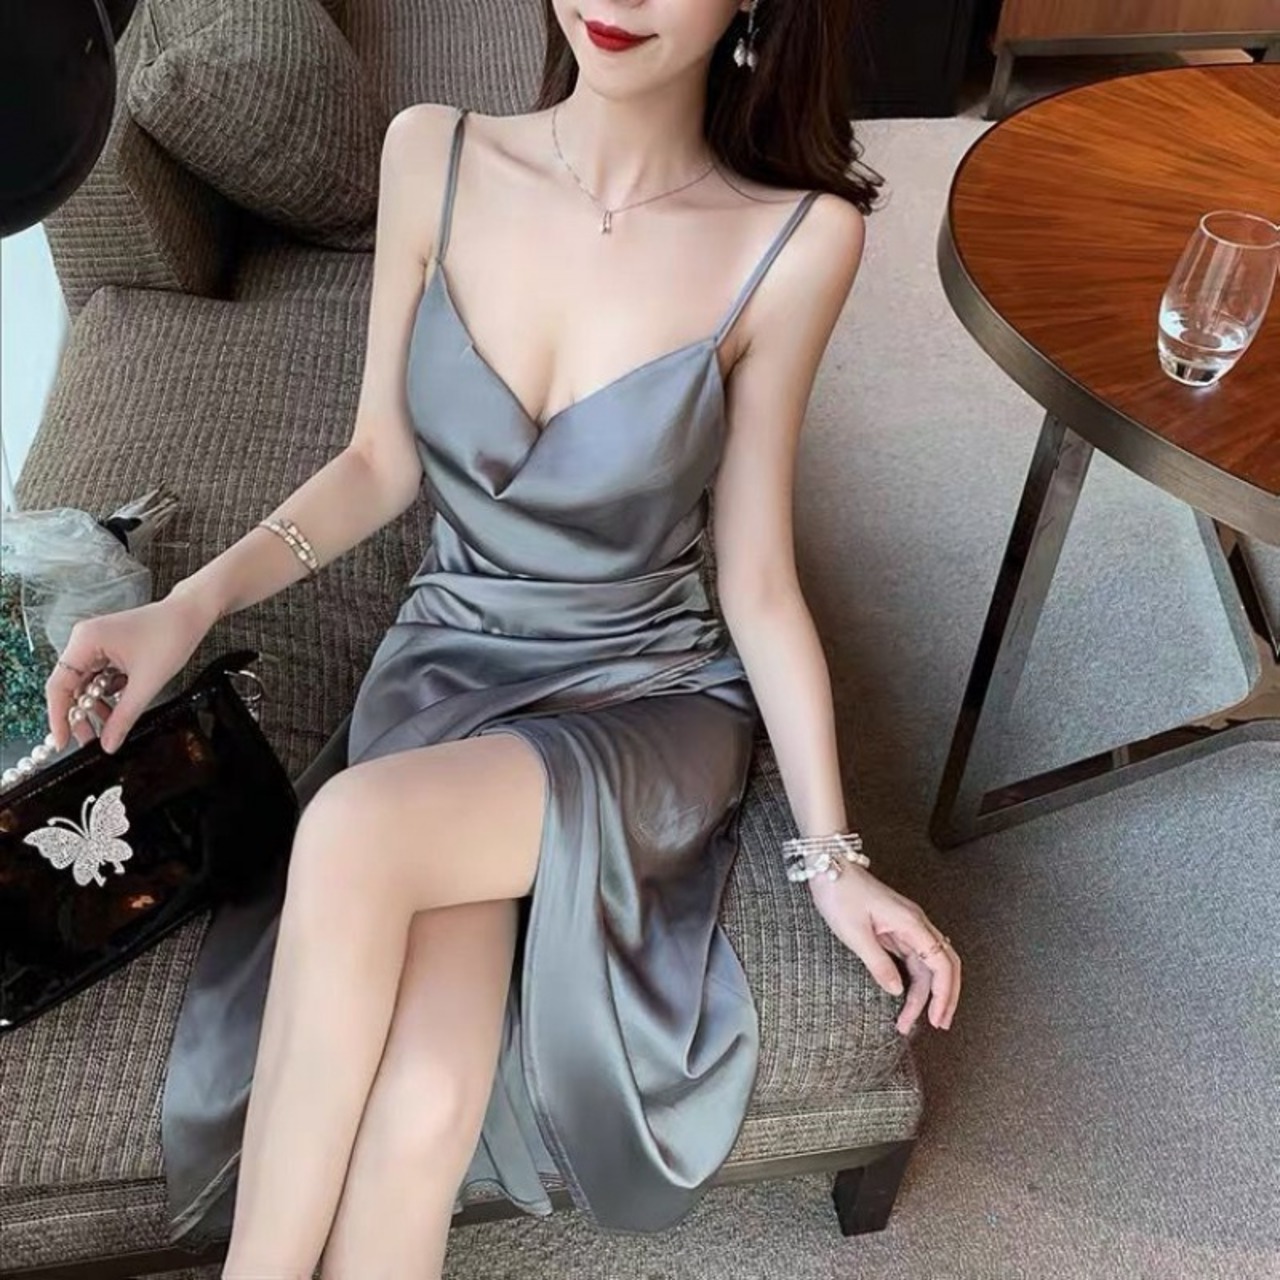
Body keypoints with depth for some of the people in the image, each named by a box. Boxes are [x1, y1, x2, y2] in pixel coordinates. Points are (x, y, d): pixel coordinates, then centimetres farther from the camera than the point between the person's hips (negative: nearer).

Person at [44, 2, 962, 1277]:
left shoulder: (794, 241, -11)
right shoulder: (432, 157, -4)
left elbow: (758, 583, -5)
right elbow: (380, 463, 5)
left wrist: (832, 856, -5)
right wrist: (194, 602, -8)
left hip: (648, 700, -1)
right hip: (444, 671, 2)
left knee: (357, 830, -33)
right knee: (419, 1116, -25)